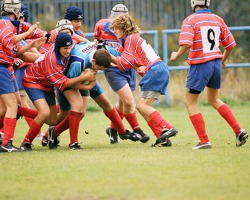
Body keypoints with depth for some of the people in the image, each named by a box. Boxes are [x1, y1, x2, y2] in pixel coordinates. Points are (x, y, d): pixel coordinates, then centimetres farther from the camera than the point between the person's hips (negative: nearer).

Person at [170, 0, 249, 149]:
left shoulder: (190, 20, -9)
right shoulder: (218, 19, 8)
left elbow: (186, 44, -22)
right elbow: (230, 44, 11)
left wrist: (176, 55, -3)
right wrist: (223, 60, 28)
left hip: (200, 65, -6)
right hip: (216, 64, 6)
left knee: (190, 102, 7)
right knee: (214, 100, 24)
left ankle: (204, 141, 0)